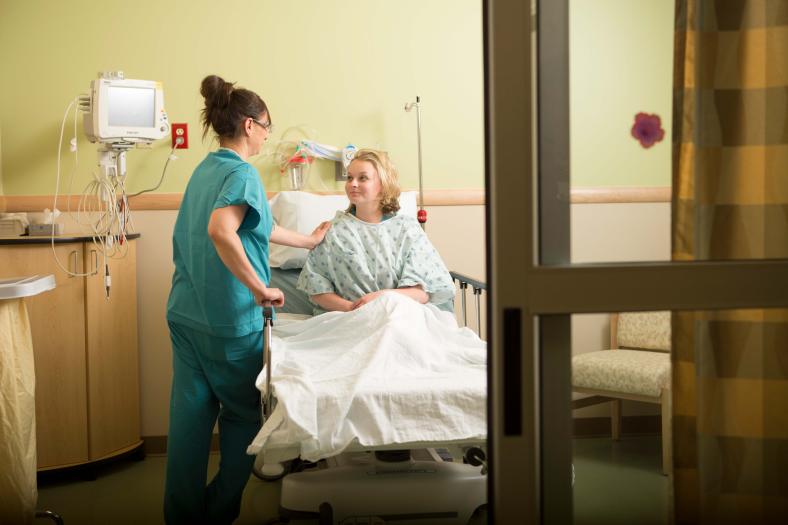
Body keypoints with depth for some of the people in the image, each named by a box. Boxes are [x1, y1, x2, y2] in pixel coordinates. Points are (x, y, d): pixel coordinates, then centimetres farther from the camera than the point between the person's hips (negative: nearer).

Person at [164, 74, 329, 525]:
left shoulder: (206, 169, 14)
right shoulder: (242, 173, -14)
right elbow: (221, 231, -32)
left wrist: (307, 241, 36)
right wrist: (261, 289, -25)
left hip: (186, 313, 8)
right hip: (229, 318, -8)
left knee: (190, 412, 10)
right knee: (243, 414, 11)